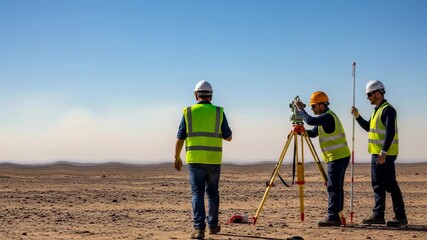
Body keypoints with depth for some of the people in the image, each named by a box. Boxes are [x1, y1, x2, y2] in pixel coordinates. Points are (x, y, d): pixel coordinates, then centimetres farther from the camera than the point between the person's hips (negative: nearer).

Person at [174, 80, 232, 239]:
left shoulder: (188, 112, 2)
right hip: (213, 159, 1)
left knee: (197, 193, -1)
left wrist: (177, 158, 12)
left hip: (194, 159, -1)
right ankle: (213, 225, 24)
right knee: (212, 192, 16)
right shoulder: (219, 112, 2)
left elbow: (180, 138, 2)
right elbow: (228, 137, 6)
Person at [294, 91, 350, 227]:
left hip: (338, 157, -10)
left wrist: (300, 109, -14)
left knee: (333, 187, -11)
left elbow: (310, 120, -28)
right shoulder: (324, 117, 16)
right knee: (336, 187, 10)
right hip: (339, 156, 10)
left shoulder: (328, 117, -16)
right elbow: (313, 133, 19)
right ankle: (336, 217, 13)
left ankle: (332, 217, -12)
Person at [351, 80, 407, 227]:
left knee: (390, 185, -8)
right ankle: (378, 215, 16)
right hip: (376, 154, 10)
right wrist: (357, 116, 14)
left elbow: (390, 133, -21)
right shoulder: (377, 110, 17)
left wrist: (383, 152, -26)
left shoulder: (388, 109, -14)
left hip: (385, 155, -10)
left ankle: (400, 217, -5)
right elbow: (368, 127, 28)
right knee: (377, 186, 11)